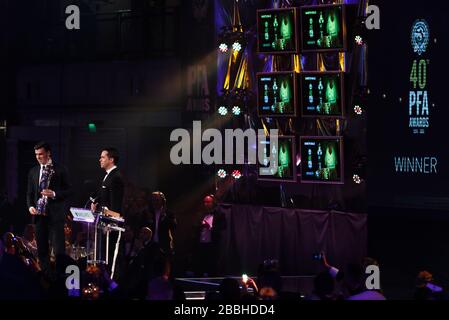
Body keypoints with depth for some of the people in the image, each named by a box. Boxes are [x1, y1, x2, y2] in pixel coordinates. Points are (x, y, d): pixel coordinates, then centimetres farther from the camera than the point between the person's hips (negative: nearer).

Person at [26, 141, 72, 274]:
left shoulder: (60, 170, 0)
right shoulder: (33, 172, 13)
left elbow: (69, 190, -1)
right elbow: (30, 192, 16)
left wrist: (54, 194, -15)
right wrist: (30, 206, -2)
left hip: (55, 214, -4)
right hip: (39, 214, 5)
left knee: (59, 249, -7)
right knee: (41, 248, 8)